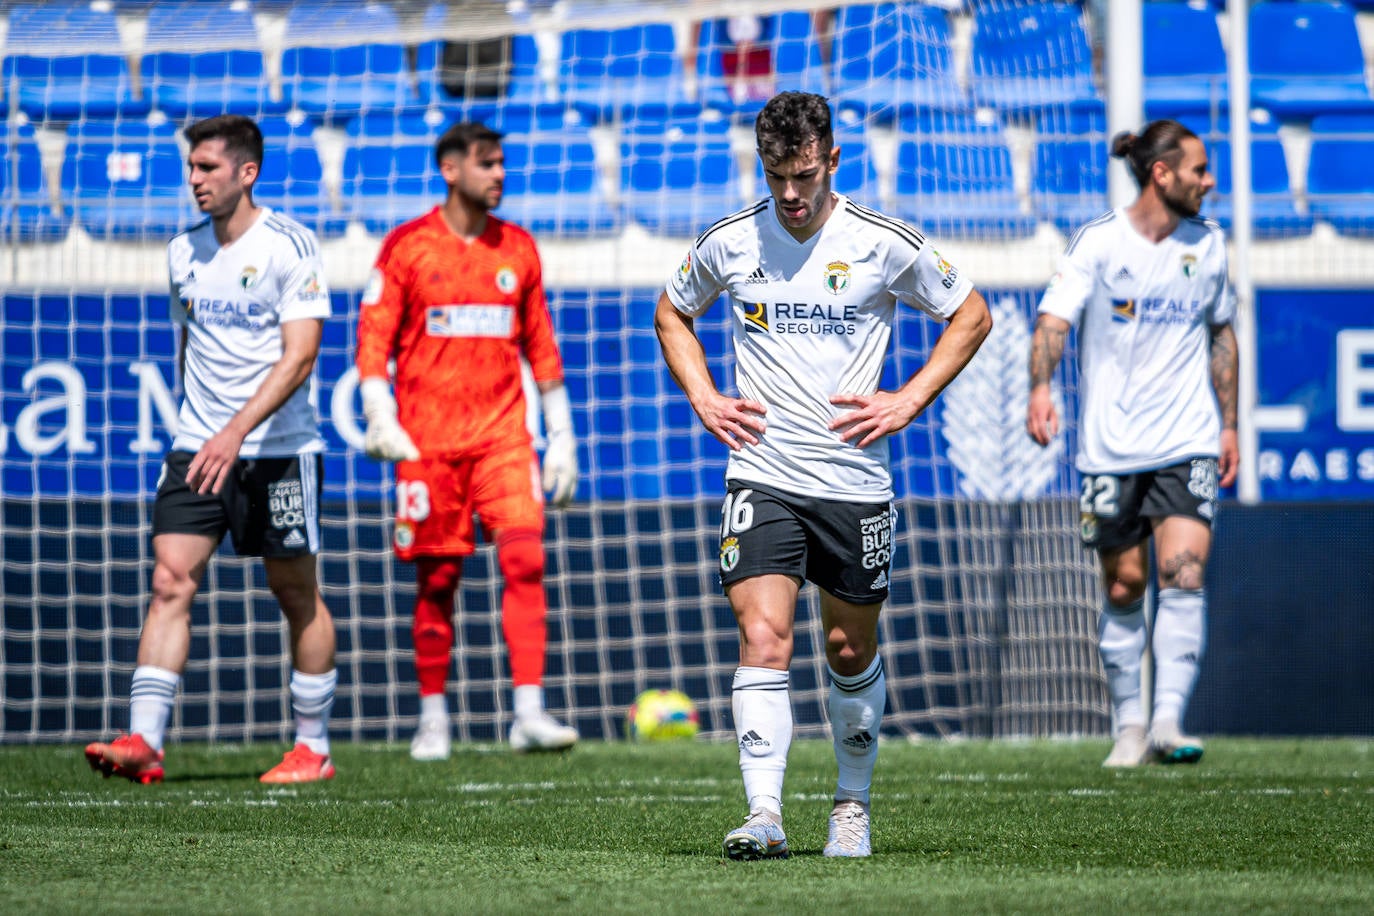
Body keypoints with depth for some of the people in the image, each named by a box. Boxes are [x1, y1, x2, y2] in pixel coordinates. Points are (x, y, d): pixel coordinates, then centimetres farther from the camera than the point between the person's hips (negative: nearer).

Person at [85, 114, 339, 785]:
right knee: (170, 581, -10)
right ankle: (144, 741, -16)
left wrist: (235, 433, -27)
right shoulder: (183, 252, 8)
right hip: (197, 446, 5)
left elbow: (298, 358, -18)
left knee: (296, 593, 5)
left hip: (278, 448, -4)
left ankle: (313, 748, 16)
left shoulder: (289, 246, -10)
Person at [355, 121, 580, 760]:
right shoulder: (407, 246, 1)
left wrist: (561, 436, 13)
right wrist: (380, 418, -13)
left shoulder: (517, 249, 11)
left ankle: (529, 713, -14)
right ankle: (433, 719, 13)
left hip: (503, 432, 2)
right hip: (429, 439, -2)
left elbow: (540, 344, 16)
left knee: (525, 558, -12)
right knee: (436, 578, 2)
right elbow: (374, 335, -1)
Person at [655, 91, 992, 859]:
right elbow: (673, 314, 20)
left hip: (855, 478, 0)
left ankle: (853, 804, 30)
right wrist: (703, 399, 6)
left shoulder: (886, 244, -5)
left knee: (851, 650, 11)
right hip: (762, 475, 0)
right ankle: (765, 817, -21)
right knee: (764, 638, -16)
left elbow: (971, 316, 8)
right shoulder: (729, 243, 1)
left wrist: (910, 400, -3)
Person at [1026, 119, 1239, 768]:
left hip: (1188, 445, 2)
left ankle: (1168, 721, -19)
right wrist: (1040, 388, -33)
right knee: (1124, 587, 6)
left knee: (1183, 574, -16)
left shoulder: (1207, 244, 7)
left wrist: (1229, 424, 17)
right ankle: (1129, 724, 22)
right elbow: (1055, 319, -15)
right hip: (1111, 444, -2)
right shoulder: (1098, 242, -6)